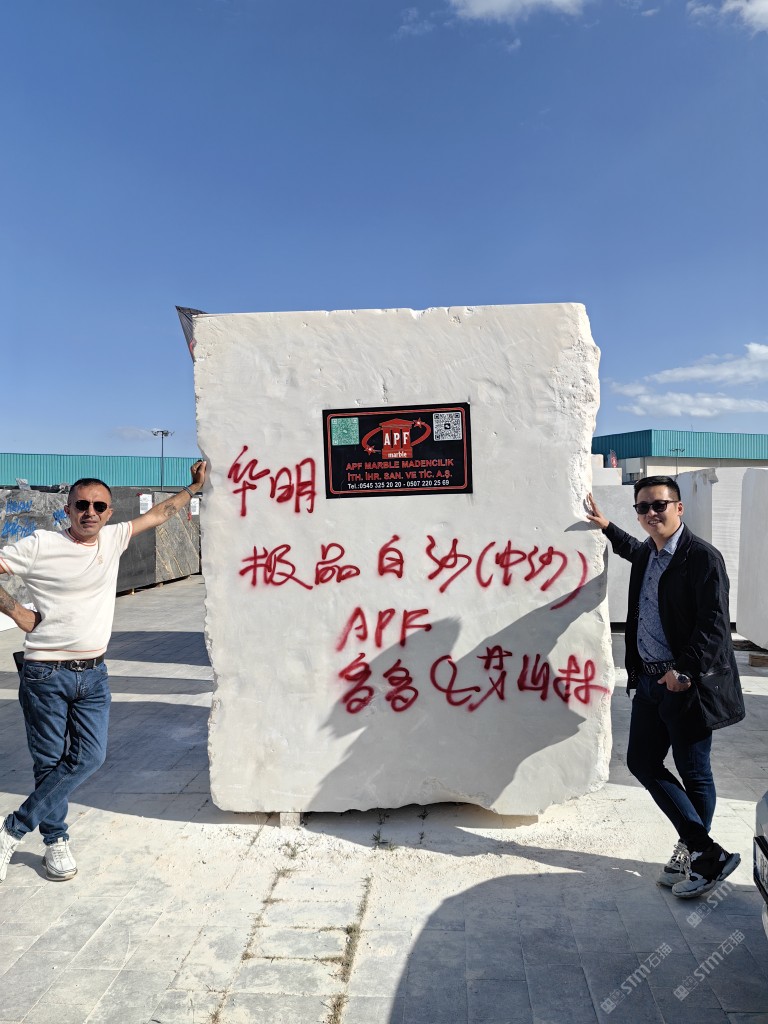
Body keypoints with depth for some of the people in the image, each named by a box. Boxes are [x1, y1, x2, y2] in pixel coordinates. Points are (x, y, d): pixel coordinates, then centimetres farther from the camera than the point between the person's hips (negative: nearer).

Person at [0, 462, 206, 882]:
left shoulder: (113, 538, 5)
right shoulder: (40, 544, -9)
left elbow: (158, 514, 17)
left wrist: (193, 487, 23)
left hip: (93, 674, 5)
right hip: (46, 674, -4)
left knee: (89, 757, 0)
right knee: (50, 763, 5)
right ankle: (56, 840, 25)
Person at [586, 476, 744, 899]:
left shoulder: (703, 557, -14)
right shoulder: (647, 553, 10)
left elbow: (714, 625, -19)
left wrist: (686, 672, -22)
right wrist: (604, 525, 40)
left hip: (688, 684, -8)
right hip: (649, 680, 9)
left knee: (693, 773, 5)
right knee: (642, 762, 10)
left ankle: (694, 852, 24)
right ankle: (707, 851, 19)